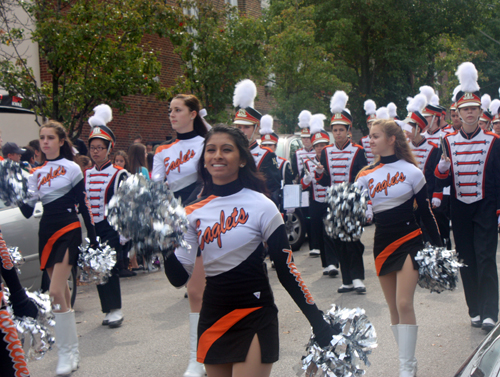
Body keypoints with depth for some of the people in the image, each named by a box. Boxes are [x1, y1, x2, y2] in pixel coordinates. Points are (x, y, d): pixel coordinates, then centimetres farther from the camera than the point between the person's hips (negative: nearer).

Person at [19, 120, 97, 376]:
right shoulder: (36, 174, 12)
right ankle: (71, 351, 23)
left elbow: (83, 205, -2)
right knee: (62, 295, 12)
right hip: (47, 232, 5)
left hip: (68, 232, -5)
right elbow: (28, 211, 6)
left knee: (56, 292, -15)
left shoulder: (72, 168, -2)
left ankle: (66, 352, -6)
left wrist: (92, 238, -4)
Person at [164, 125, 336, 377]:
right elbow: (179, 276, 0)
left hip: (255, 318, -4)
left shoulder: (261, 206, -10)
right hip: (212, 318, 5)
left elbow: (286, 269, -7)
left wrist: (319, 325, -7)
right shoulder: (194, 213, 2)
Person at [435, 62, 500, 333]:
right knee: (466, 259, 7)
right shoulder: (448, 142, 3)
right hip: (459, 209, 2)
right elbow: (444, 181, 4)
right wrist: (442, 167, -18)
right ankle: (475, 310, 17)